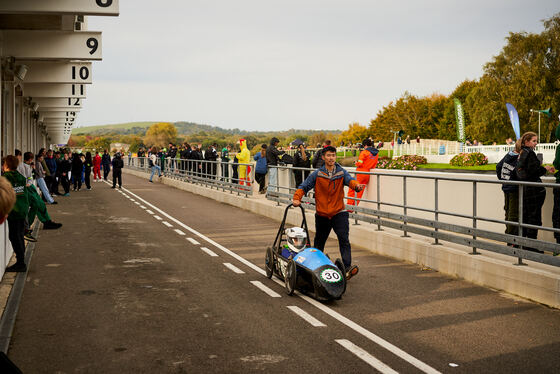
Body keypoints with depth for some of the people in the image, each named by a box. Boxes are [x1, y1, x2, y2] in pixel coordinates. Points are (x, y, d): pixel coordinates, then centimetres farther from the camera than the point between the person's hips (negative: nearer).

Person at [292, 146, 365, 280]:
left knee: (343, 238, -18)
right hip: (322, 214, 1)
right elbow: (304, 186, 2)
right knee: (319, 242, 16)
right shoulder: (317, 174, -1)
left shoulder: (342, 172, -1)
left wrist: (356, 185, -42)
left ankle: (348, 267, -24)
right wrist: (297, 198, -15)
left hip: (339, 212, -1)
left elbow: (349, 180, -20)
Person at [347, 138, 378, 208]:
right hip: (368, 173, 7)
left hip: (361, 172, -7)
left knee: (352, 190, -2)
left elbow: (359, 163, -16)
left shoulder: (364, 152, -12)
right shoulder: (376, 153, 9)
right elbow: (374, 166, 15)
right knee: (359, 192, 10)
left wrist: (356, 163, 5)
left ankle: (349, 206, -8)